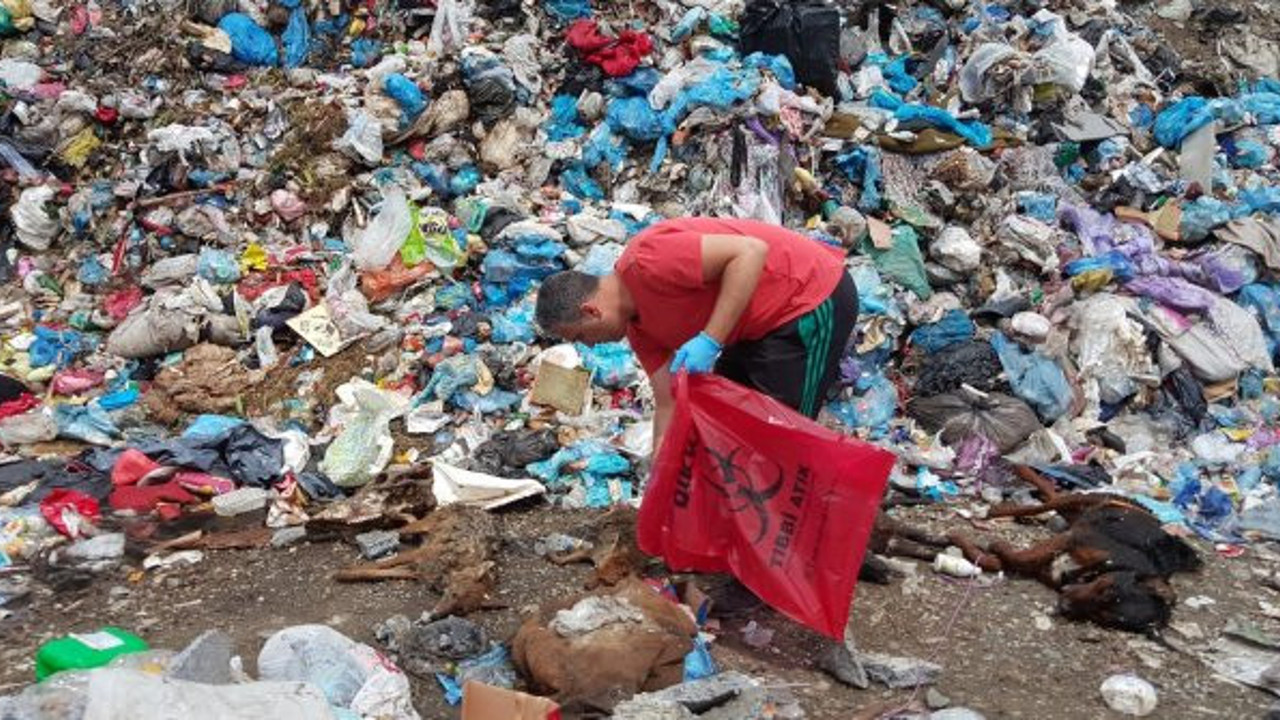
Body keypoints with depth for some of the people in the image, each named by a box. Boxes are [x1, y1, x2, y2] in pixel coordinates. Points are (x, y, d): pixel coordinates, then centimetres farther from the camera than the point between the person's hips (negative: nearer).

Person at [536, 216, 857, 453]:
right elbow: (669, 405, 7)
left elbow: (751, 251, -30)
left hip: (813, 302, -10)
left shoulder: (647, 261, -25)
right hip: (765, 321, 10)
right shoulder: (638, 325, 5)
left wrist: (710, 340, -32)